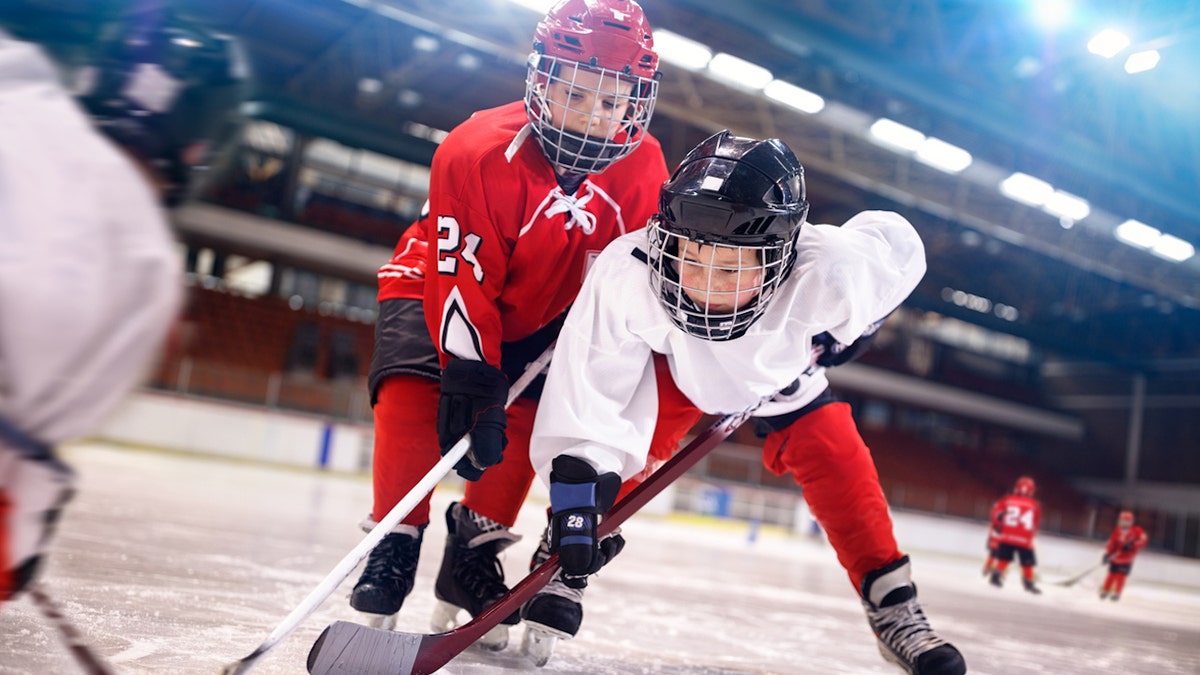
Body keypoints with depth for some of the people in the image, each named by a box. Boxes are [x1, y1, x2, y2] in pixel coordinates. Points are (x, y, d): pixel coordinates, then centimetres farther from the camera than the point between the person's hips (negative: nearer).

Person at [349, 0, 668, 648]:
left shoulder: (644, 169, -17)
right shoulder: (477, 151, -31)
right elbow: (462, 279, -32)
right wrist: (471, 380, -36)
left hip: (541, 312, 4)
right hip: (437, 284, -3)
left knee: (526, 418, -11)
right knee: (415, 394, -23)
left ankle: (475, 549, 7)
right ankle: (396, 539, -6)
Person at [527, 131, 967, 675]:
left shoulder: (829, 274, -42)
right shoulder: (626, 273, -43)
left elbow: (901, 246, -18)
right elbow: (587, 394, -38)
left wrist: (850, 329, -8)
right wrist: (576, 497, -40)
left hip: (782, 378, 1)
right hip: (673, 367, 0)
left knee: (842, 472, -10)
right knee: (617, 434, -19)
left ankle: (893, 610, 7)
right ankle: (559, 570, 3)